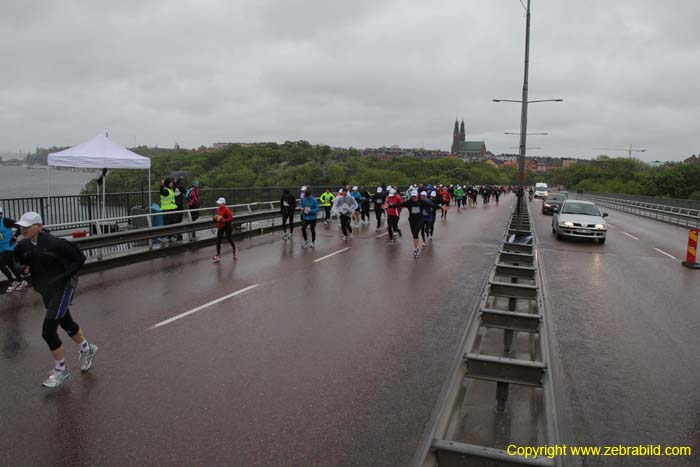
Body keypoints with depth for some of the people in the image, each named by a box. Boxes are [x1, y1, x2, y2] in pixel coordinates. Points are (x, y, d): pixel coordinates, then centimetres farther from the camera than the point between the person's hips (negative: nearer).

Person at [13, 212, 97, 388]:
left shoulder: (54, 243, -25)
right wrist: (23, 268, -10)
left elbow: (79, 257, -19)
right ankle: (87, 350, 46)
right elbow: (18, 262, 13)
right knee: (66, 324, 22)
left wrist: (63, 277, -19)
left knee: (48, 331, -9)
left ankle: (60, 371, 10)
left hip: (62, 288, -7)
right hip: (45, 290, 7)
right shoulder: (23, 245, -5)